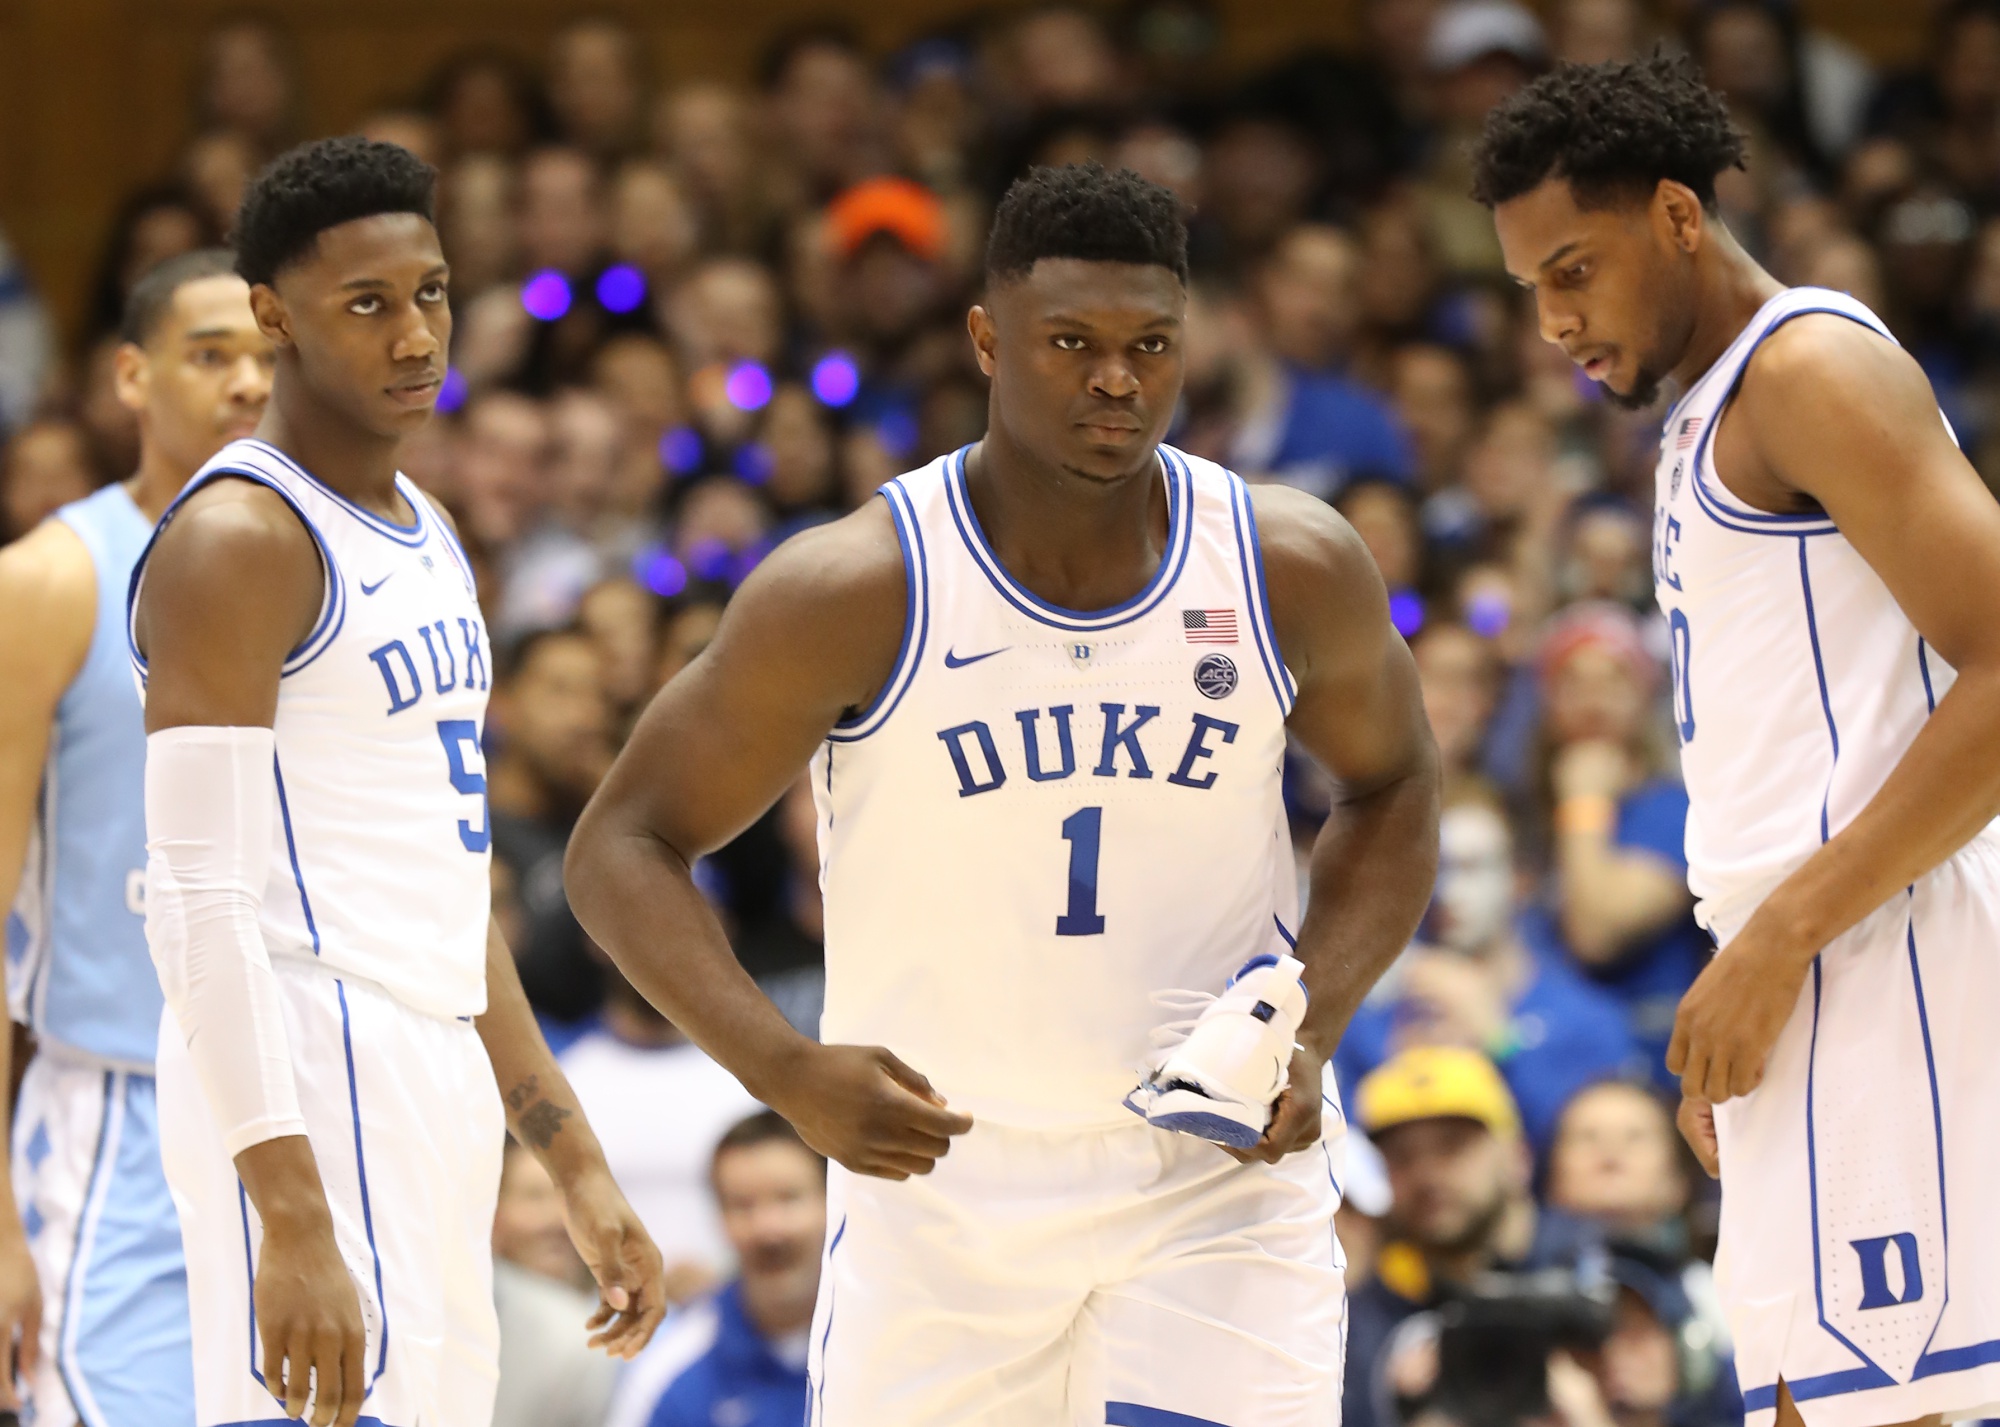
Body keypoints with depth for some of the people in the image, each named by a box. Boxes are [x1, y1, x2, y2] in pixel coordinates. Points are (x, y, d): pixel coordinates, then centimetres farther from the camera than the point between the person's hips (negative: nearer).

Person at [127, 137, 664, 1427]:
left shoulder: (427, 539, 18)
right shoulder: (240, 540, -11)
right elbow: (205, 900, -18)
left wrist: (579, 1169, 21)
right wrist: (291, 1219, -26)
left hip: (435, 1090, 9)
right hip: (307, 1096, -9)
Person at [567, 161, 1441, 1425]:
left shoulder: (1294, 569, -6)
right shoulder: (858, 592, -14)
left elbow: (1392, 790, 14)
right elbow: (623, 847, -8)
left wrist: (1313, 1027, -4)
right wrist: (785, 1071, -23)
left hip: (1218, 1180, 0)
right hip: (939, 1177, 0)